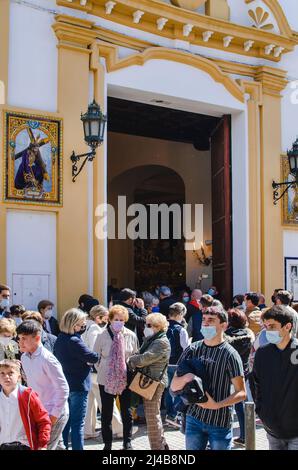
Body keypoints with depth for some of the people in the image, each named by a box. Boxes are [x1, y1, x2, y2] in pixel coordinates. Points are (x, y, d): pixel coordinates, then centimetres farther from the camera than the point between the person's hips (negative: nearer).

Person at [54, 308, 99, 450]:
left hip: (64, 385, 8)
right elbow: (93, 357, -20)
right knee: (77, 423, 0)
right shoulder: (74, 341, -21)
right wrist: (96, 356, 3)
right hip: (78, 385, -8)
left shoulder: (59, 339, 6)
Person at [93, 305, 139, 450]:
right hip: (106, 379, -1)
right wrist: (102, 371, 0)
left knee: (127, 412, 10)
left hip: (125, 379, 1)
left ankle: (127, 442, 26)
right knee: (106, 413, 9)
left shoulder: (131, 336, -5)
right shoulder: (102, 336, -8)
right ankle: (107, 444, 22)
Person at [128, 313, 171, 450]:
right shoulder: (150, 340, 14)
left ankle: (157, 447, 7)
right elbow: (140, 355, 12)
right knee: (154, 415, 18)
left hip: (155, 382, -10)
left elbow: (144, 359, -24)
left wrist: (131, 360, -7)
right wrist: (134, 361, -9)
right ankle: (162, 445, 30)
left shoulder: (162, 343, -16)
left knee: (152, 417, -3)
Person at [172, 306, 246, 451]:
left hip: (220, 422, -3)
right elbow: (174, 386, 1)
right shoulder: (192, 350, 2)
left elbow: (241, 393, -9)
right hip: (194, 418, 3)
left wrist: (216, 405, -21)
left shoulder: (230, 354, -9)